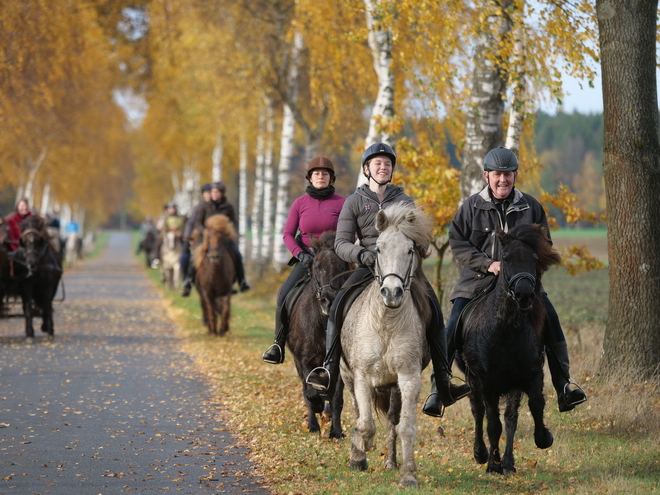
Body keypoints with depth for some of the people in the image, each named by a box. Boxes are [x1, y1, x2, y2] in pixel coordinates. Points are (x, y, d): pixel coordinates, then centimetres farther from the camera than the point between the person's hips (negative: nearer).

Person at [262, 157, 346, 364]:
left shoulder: (341, 203, -1)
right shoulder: (300, 203, 4)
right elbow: (288, 234, 2)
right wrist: (300, 254, -13)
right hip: (306, 259, 1)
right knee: (285, 295, -17)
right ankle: (278, 345, -10)